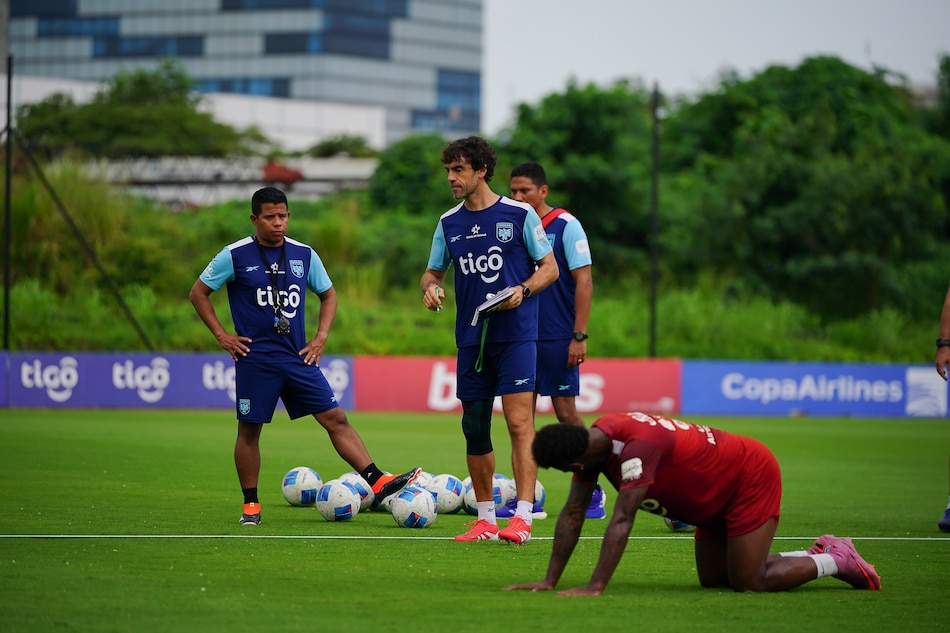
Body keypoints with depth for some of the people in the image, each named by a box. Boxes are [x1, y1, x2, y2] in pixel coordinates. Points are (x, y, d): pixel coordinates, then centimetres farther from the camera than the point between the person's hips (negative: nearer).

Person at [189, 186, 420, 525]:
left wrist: (321, 337, 8)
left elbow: (328, 294, 21)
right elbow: (198, 293, 3)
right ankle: (251, 505, 14)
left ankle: (379, 484, -9)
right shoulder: (235, 255, -4)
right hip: (255, 359, -3)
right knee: (249, 430, 3)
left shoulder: (304, 255, 7)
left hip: (297, 357, 3)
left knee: (335, 418, -4)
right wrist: (222, 336, -3)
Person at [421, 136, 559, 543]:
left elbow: (549, 268, 1)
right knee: (475, 428, 7)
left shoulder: (519, 214, -3)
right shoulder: (448, 223, 10)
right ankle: (485, 519, 16)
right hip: (471, 339, 5)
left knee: (519, 423, -13)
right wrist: (430, 287, -5)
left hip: (516, 336, -5)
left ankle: (522, 518, -17)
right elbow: (433, 272, 18)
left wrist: (522, 290, -17)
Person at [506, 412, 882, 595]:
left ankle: (836, 561, 9)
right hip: (716, 497, 10)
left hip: (751, 477, -10)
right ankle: (821, 554, 23)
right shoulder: (593, 441, -9)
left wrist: (595, 587, -47)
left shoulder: (637, 446, -37)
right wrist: (550, 580, -12)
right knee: (713, 579, 12)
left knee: (748, 584, -11)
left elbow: (622, 521, -43)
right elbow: (572, 514, -6)